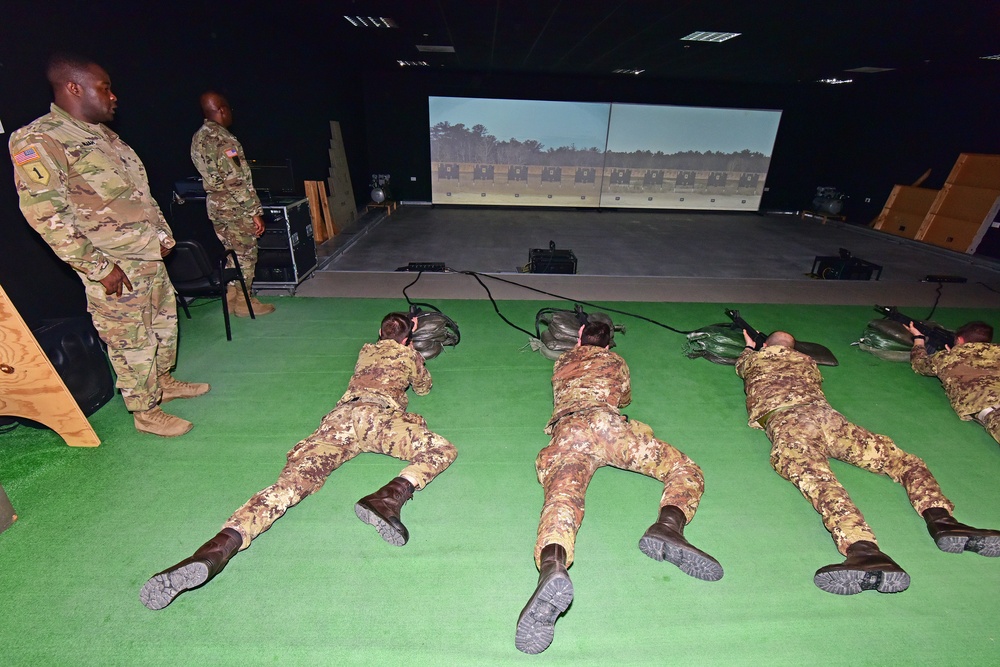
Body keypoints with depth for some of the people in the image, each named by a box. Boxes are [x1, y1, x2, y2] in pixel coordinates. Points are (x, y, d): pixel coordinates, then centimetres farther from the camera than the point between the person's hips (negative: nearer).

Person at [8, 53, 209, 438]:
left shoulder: (102, 134, 15)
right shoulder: (38, 140, -12)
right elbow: (45, 213, -18)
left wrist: (163, 233, 17)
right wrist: (98, 266, -20)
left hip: (149, 255, 9)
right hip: (114, 268, -9)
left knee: (164, 320, 19)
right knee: (131, 340, 1)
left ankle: (163, 382, 38)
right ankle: (146, 412, 16)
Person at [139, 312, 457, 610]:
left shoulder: (366, 350, 35)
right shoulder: (409, 354, 27)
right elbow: (424, 389, 44)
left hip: (339, 415, 4)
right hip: (378, 414, -4)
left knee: (292, 481, -13)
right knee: (442, 450, -10)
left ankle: (220, 547, -38)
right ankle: (390, 497, -37)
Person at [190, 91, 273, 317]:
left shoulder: (197, 138, 12)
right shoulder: (222, 138, -16)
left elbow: (211, 175, 15)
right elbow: (236, 180, -21)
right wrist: (255, 211, -19)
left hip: (215, 205, 9)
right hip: (235, 207, -9)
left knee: (230, 253, 17)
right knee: (245, 254, 1)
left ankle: (231, 297, 24)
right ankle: (243, 302, 8)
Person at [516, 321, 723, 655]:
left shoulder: (562, 361, 35)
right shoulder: (616, 361, 32)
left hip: (565, 429, 1)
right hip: (605, 421, -1)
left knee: (562, 495, -25)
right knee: (686, 470, 7)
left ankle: (552, 566, -58)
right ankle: (668, 526, -26)